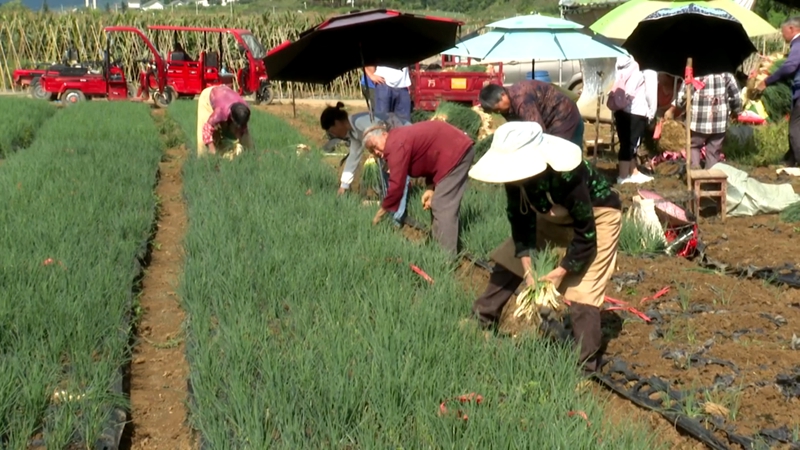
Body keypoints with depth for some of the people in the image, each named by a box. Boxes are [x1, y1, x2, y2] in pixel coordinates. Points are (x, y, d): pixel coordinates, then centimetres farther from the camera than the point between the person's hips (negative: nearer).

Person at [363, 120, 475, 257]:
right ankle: (437, 245, 25)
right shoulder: (400, 139, 17)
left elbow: (396, 185, -16)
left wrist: (381, 212, -6)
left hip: (456, 152, -11)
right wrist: (431, 188, 3)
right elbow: (429, 157, 18)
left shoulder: (395, 146, -14)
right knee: (441, 203, 18)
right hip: (460, 147, 11)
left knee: (443, 207, -11)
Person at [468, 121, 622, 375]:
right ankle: (482, 321, 17)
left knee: (581, 290, -17)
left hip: (596, 216, -7)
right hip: (552, 216, 7)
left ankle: (587, 366, -9)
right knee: (508, 258, 3)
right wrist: (527, 266, -16)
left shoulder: (566, 176, -40)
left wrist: (561, 272, -25)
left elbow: (585, 233, -30)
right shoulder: (516, 173, -22)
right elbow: (520, 219, -9)